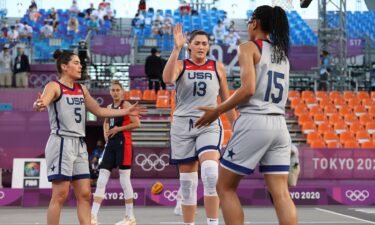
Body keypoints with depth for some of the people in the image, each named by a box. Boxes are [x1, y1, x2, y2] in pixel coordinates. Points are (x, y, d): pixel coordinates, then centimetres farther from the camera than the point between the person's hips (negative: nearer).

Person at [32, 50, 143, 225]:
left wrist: (126, 111, 23)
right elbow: (41, 103, -26)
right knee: (60, 194, -9)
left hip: (79, 144, 7)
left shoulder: (81, 89, 16)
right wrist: (38, 105, -50)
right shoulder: (54, 86, -6)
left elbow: (99, 111, 25)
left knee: (84, 194, 5)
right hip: (61, 143, -7)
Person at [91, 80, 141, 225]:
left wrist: (118, 129, -14)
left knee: (124, 181, -2)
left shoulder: (126, 105, -5)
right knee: (101, 180, -1)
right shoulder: (109, 107, 15)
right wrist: (105, 133, 12)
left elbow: (137, 124, -13)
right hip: (111, 144, 7)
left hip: (123, 144, -7)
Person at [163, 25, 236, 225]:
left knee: (210, 171, -24)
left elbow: (226, 99, 15)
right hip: (183, 125, 1)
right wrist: (176, 49, -25)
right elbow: (167, 79, -20)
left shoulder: (218, 67, 8)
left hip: (209, 124, -1)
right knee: (187, 181, 4)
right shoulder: (181, 65, 4)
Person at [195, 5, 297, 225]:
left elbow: (248, 89, -15)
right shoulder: (282, 53, 18)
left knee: (225, 187, 6)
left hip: (254, 122, -6)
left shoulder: (249, 47, -2)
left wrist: (217, 111, -7)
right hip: (279, 124, 6)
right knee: (281, 193, 2)